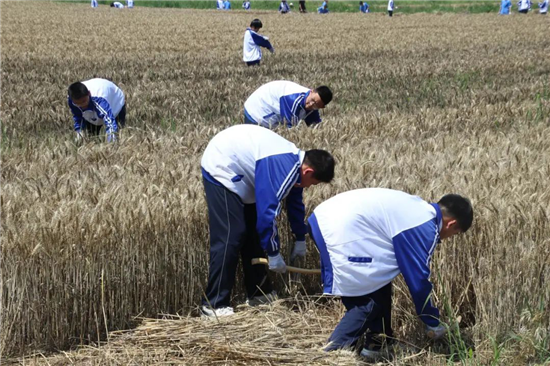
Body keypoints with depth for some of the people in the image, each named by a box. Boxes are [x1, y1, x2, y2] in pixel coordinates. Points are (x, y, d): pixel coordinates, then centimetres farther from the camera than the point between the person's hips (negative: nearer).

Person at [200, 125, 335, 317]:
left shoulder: (296, 162, 1)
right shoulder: (282, 169, -30)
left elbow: (295, 203, 15)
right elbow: (267, 211, -30)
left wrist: (300, 240, 24)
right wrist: (274, 254, -19)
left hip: (236, 171, 11)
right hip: (221, 169, -11)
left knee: (253, 233, 13)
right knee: (230, 237, -16)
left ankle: (257, 293, 22)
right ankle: (214, 304, -13)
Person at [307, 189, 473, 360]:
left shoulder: (418, 208, 20)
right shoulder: (425, 229, -9)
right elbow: (418, 280, -4)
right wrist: (433, 324, 9)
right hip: (340, 231, -10)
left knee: (380, 284, 20)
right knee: (370, 300, -1)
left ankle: (377, 342, 27)